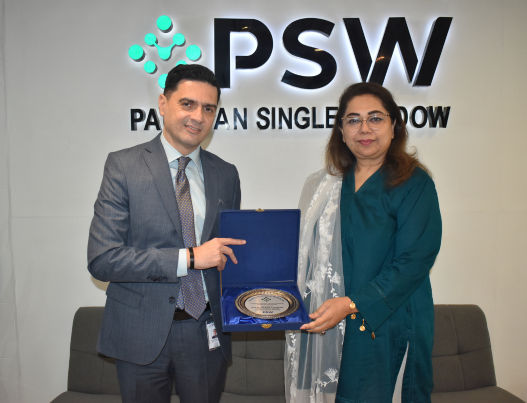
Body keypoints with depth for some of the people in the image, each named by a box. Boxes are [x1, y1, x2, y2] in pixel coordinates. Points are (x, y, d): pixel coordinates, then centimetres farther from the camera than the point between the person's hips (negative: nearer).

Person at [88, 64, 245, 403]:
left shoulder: (226, 174, 5)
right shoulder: (124, 166, -8)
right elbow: (101, 259, -15)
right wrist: (189, 258, -21)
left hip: (207, 332, 3)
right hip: (142, 334, -3)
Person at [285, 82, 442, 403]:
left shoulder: (414, 184, -6)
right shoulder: (324, 185, 9)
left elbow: (413, 262, -13)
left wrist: (351, 304, -19)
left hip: (384, 326, -4)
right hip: (322, 324, 4)